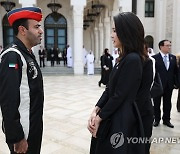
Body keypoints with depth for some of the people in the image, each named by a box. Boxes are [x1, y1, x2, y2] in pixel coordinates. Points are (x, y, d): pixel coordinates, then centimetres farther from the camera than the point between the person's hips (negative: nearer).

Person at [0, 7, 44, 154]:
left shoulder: (27, 54, 9)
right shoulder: (12, 56, -21)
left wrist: (36, 126, 17)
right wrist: (17, 138, -22)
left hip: (34, 126, 9)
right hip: (22, 130, -9)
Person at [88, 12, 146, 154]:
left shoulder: (133, 60, -20)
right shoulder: (125, 58, 8)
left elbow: (119, 96, -20)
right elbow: (109, 89, 6)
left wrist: (99, 118, -10)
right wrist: (96, 111, -3)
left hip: (122, 120, -8)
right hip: (113, 116, 8)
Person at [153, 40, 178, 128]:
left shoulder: (173, 57, 6)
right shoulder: (155, 58, -8)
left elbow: (175, 71, 8)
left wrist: (175, 82, 2)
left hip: (169, 85, 4)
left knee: (167, 103, 12)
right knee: (157, 103, 9)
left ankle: (166, 120, 25)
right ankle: (157, 119, 23)